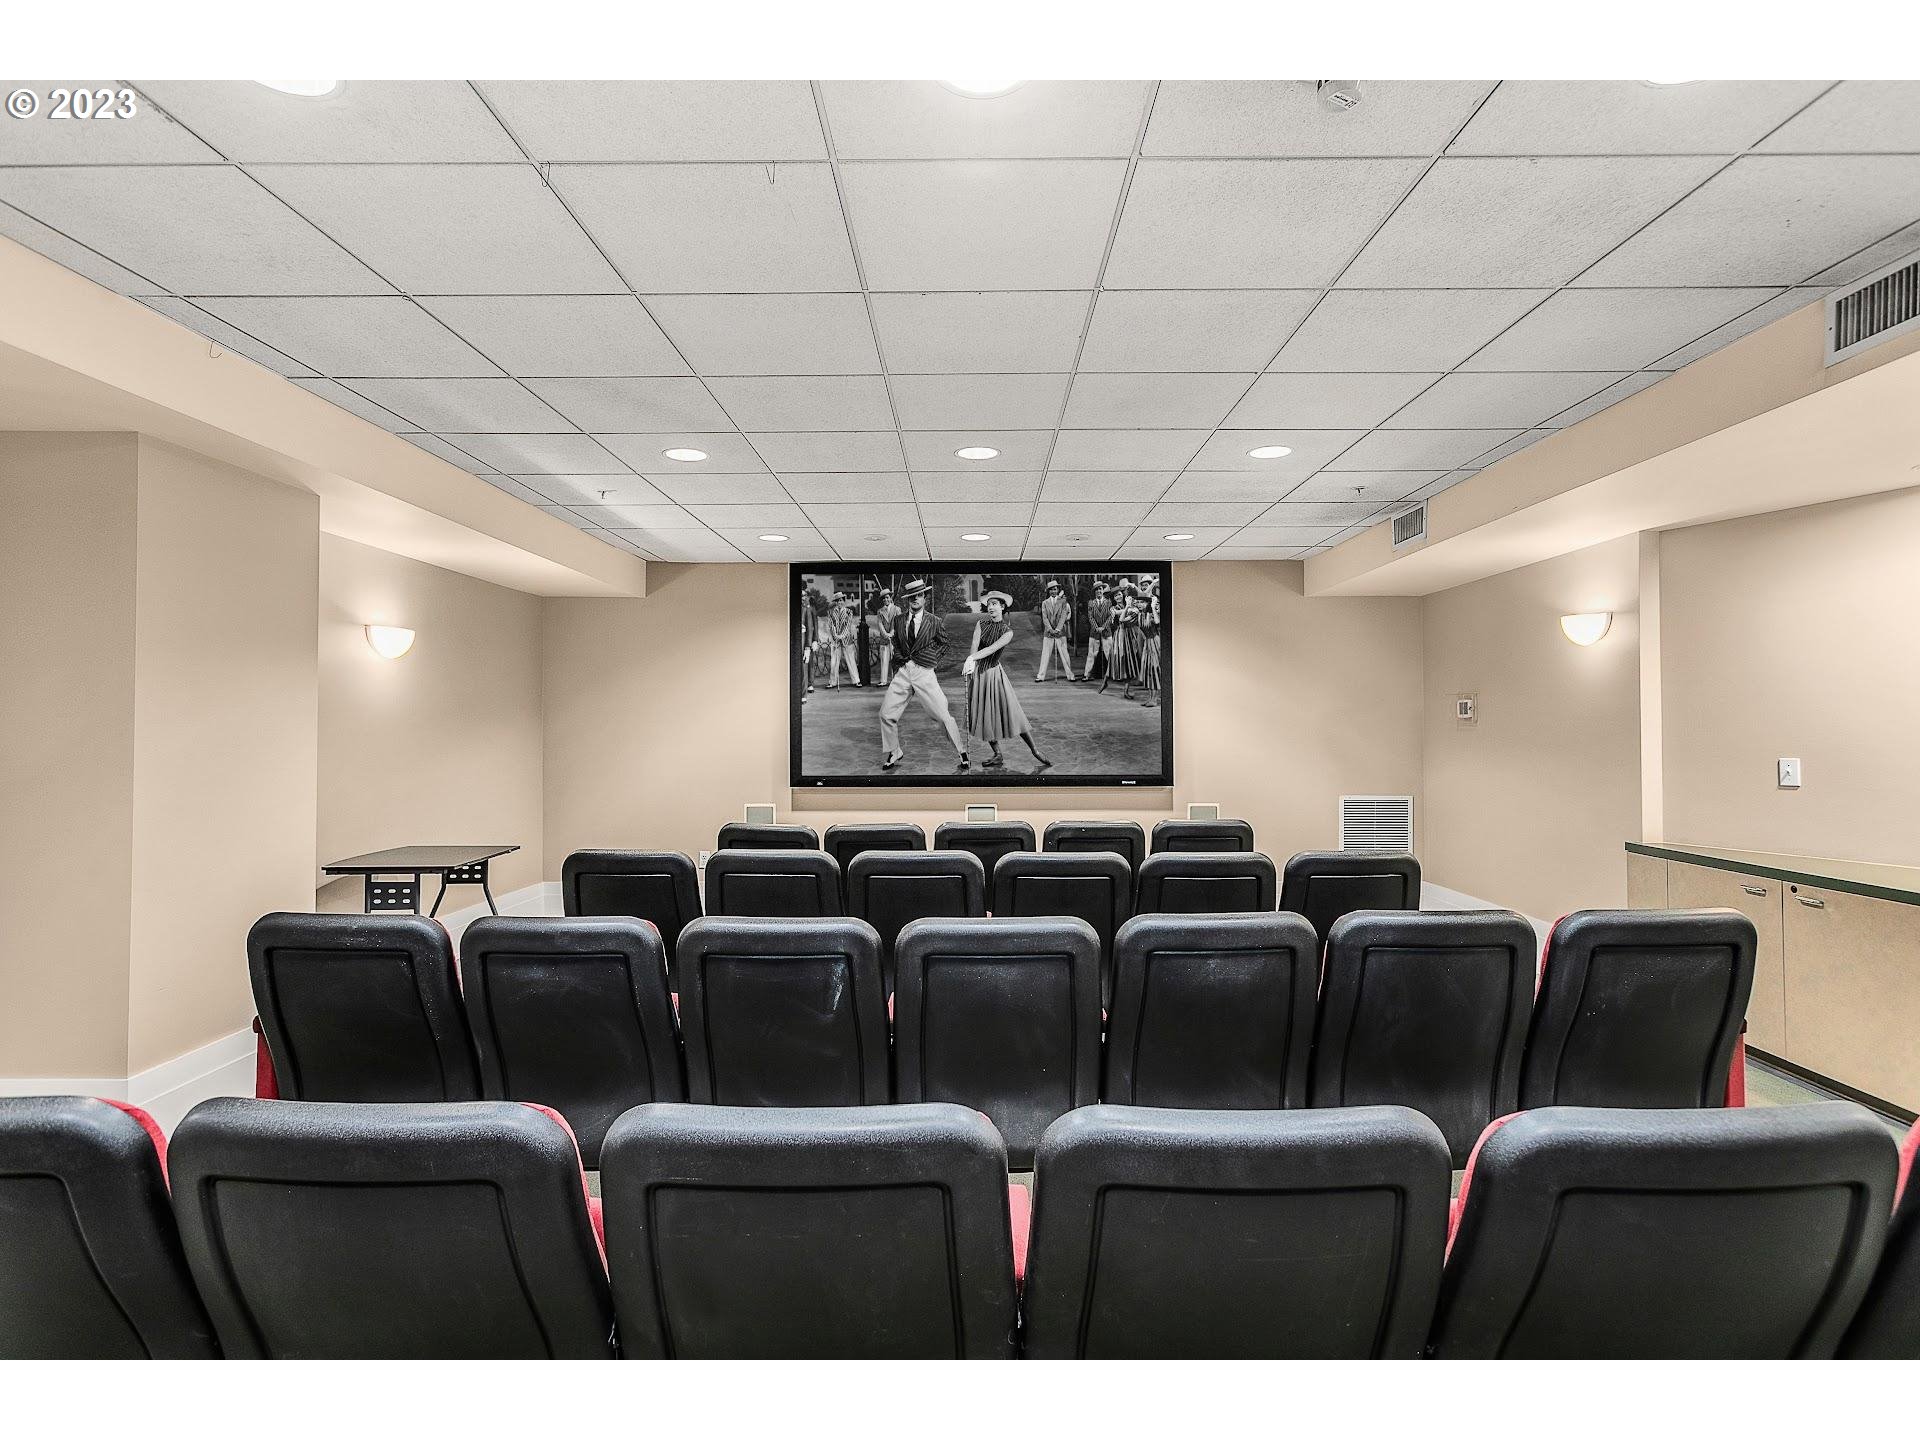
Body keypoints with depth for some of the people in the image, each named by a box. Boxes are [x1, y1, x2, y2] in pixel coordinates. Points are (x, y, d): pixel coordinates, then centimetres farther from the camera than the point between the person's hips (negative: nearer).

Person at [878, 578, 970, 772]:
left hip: (925, 673, -4)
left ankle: (962, 753, 8)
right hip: (903, 671, 4)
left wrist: (933, 661, 4)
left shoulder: (934, 621, -1)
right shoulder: (898, 620, 8)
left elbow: (943, 644, 12)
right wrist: (901, 658, 8)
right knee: (886, 714, 3)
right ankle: (894, 753, 23)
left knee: (943, 715, -6)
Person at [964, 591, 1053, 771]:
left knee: (1012, 712, -6)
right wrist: (970, 661, -35)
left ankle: (1035, 751, 5)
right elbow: (974, 646, -15)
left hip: (994, 672, -2)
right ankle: (998, 755, 17)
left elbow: (992, 649, -22)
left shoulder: (1008, 632, -6)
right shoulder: (981, 625, 1)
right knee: (985, 715, 6)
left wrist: (971, 658, -37)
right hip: (977, 672, 2)